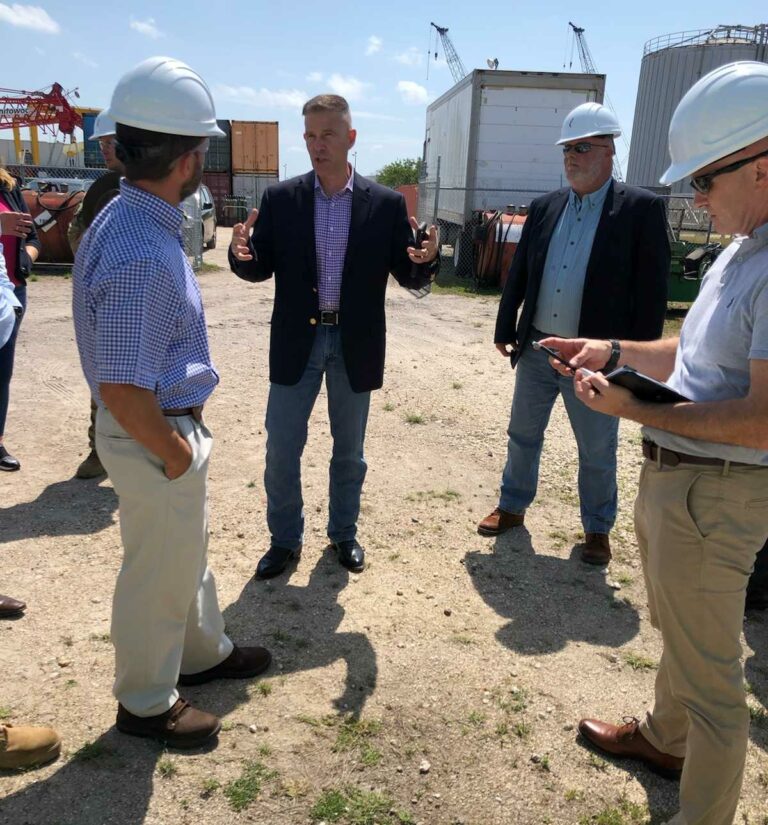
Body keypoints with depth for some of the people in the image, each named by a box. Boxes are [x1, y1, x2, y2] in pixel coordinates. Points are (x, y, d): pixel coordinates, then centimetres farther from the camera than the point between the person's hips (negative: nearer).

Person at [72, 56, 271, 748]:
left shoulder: (136, 219, 2)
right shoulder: (142, 256, -30)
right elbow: (122, 391, -31)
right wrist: (176, 453, -16)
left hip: (173, 422, 10)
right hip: (153, 437, -10)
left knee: (187, 553, 27)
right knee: (158, 575, 11)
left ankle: (203, 652, 51)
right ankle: (146, 704, 36)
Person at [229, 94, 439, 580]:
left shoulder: (387, 204, -2)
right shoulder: (280, 199, -1)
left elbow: (409, 277, -2)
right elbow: (261, 269, -1)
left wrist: (426, 261, -24)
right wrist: (243, 255, -23)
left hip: (355, 344, 0)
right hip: (296, 341, 0)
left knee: (349, 450, 14)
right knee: (281, 449, 6)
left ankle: (344, 533, 34)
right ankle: (285, 539, 26)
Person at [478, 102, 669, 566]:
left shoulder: (642, 208, -8)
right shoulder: (545, 207, 7)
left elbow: (652, 291, -10)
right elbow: (518, 275, 11)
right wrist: (505, 330, 9)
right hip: (536, 351, 5)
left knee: (597, 453, 10)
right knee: (523, 436, 17)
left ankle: (597, 529, 29)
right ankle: (513, 507, 36)